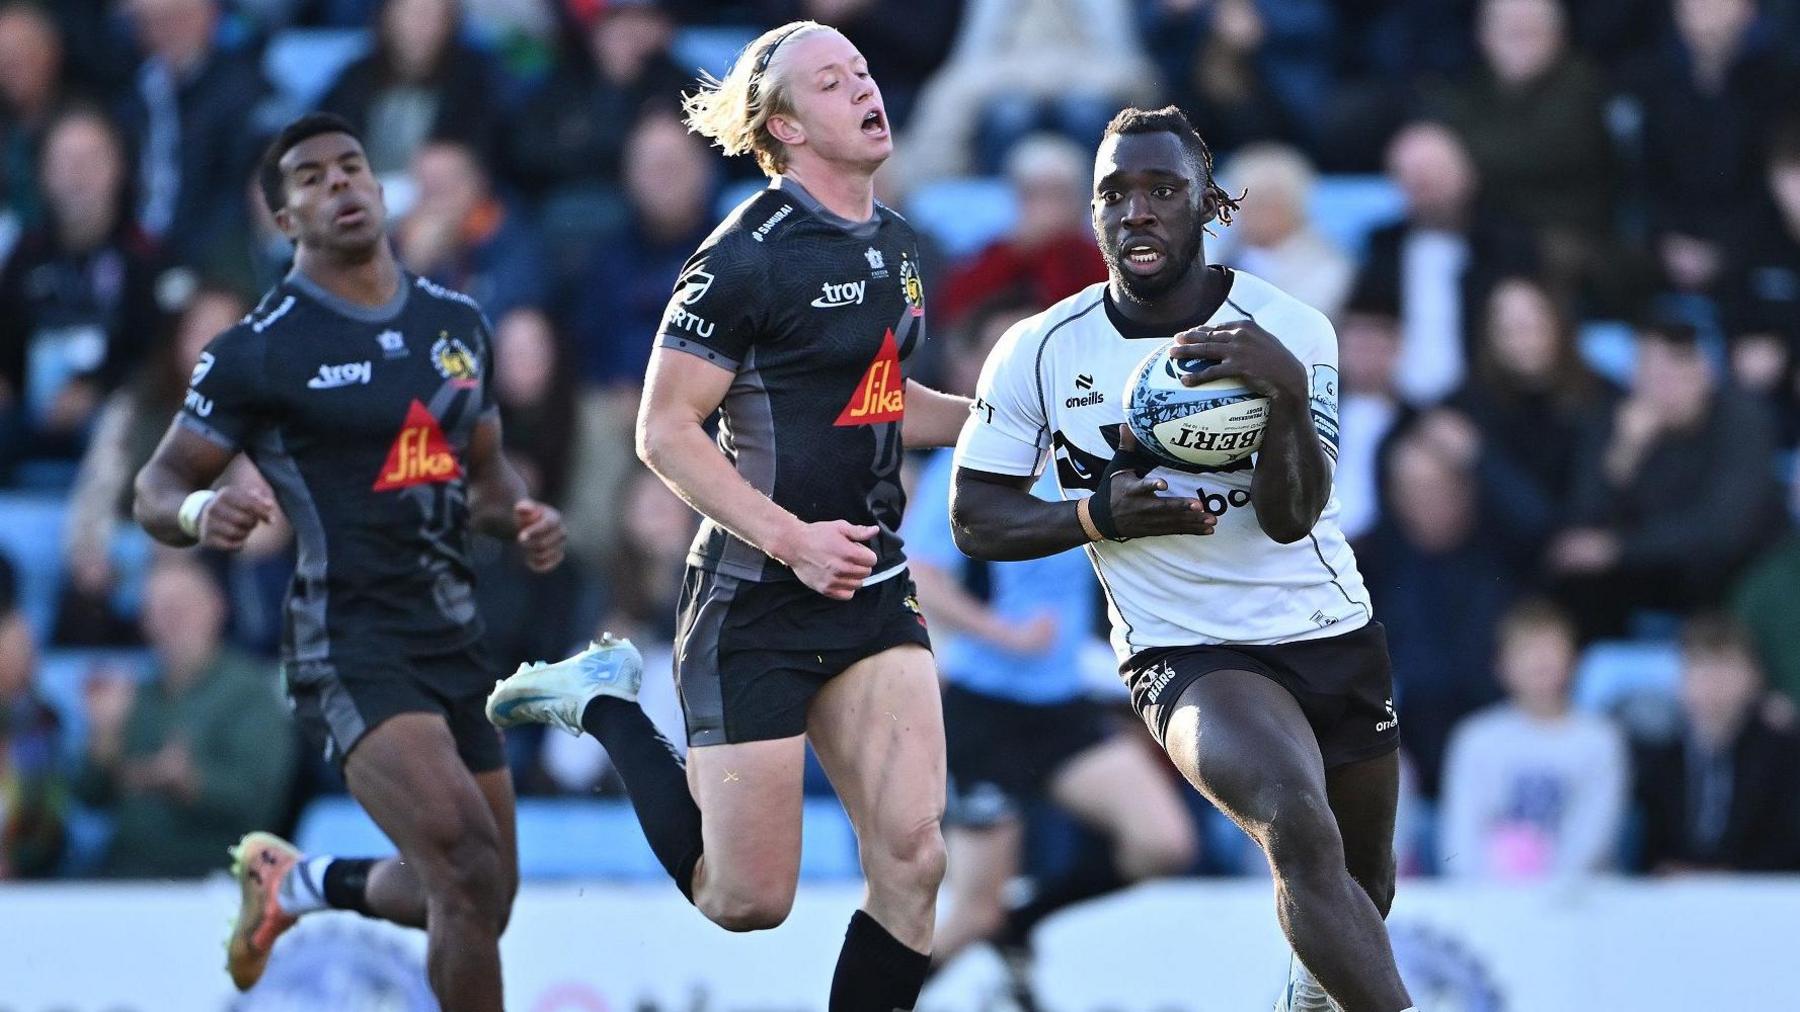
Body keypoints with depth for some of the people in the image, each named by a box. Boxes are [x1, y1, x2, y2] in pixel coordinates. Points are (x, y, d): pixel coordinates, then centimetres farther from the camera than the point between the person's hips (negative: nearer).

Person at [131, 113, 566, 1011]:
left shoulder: (457, 323, 12)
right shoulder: (258, 352, -6)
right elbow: (157, 487, -2)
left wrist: (520, 516, 1)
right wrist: (200, 512, -26)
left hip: (452, 633, 7)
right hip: (349, 641, -7)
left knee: (480, 897, 13)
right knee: (467, 871, -23)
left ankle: (297, 883, 40)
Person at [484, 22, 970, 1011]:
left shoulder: (894, 244, 10)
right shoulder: (748, 255, -15)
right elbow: (665, 431, -15)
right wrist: (792, 539, -24)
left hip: (870, 592, 6)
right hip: (756, 602, -6)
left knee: (911, 858, -10)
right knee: (748, 899, 0)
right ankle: (607, 700, 21)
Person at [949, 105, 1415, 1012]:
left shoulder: (1288, 331, -11)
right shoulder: (1041, 353, -9)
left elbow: (1290, 517, -21)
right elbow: (975, 520, -1)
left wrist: (1287, 391, -40)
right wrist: (1102, 516, -19)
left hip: (1332, 634, 3)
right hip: (1187, 654, -3)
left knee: (1364, 886, 19)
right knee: (1299, 829, -32)